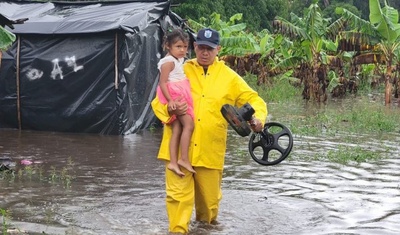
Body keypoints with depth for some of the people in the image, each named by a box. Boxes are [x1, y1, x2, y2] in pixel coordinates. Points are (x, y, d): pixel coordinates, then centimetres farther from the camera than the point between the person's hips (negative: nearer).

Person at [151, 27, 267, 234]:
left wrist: (258, 118, -15)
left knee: (210, 195, 13)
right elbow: (158, 101, 4)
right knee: (178, 193, -8)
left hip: (210, 150, 1)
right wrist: (170, 110, -20)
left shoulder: (229, 77, 7)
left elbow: (254, 100, 7)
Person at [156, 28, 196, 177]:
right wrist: (170, 100, -25)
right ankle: (183, 159, -14)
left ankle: (173, 162, -2)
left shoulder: (178, 61, 19)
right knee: (188, 125, -14)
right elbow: (162, 82, -17)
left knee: (177, 130, 2)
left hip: (180, 97, 9)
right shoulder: (169, 62, -11)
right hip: (175, 97, -9)